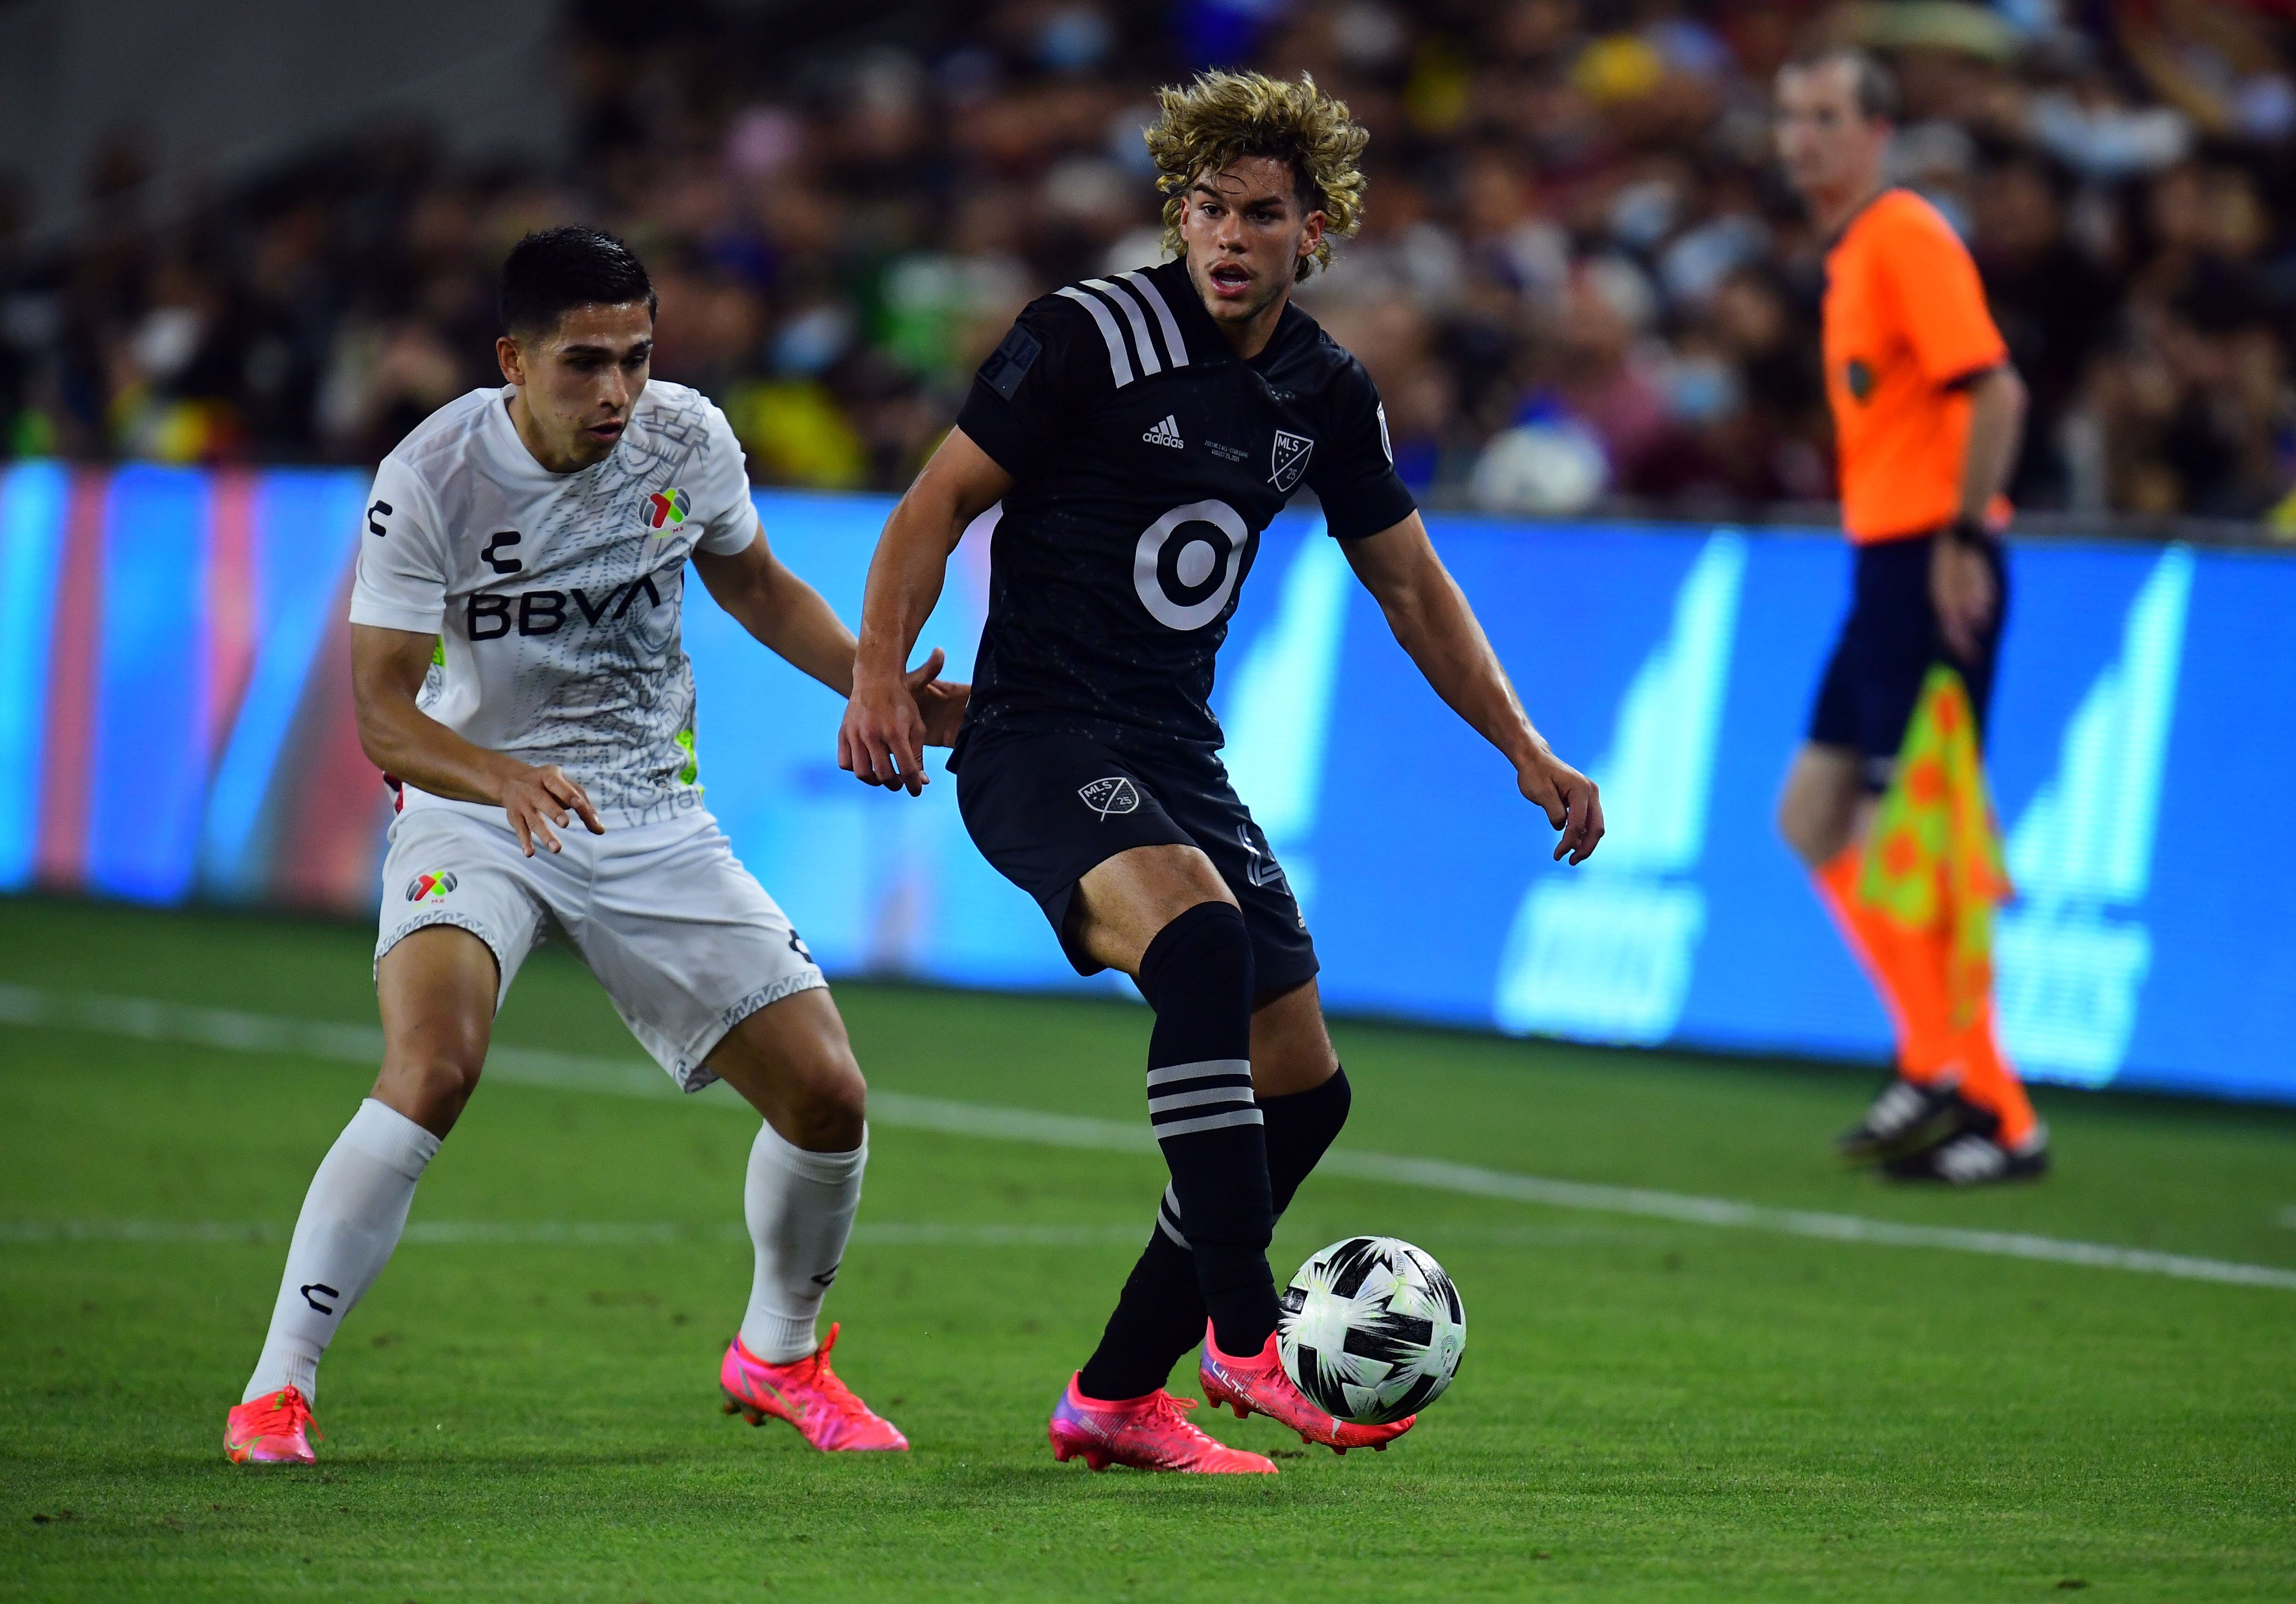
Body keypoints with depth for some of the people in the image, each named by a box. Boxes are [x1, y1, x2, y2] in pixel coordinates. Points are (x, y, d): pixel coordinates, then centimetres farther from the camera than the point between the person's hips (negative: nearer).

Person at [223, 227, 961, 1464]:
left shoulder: (687, 439, -7)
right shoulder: (431, 479, -19)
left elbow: (750, 583, 15)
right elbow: (382, 712, -18)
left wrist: (879, 686, 1)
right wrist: (506, 778, -37)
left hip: (652, 818, 4)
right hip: (471, 806, -4)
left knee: (828, 1099, -2)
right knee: (432, 1071, -31)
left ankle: (779, 1356, 27)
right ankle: (275, 1392, -21)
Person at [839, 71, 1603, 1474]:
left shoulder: (1327, 395, 8)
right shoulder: (1094, 336, -10)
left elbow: (1412, 585, 18)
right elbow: (941, 502, -8)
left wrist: (1528, 754, 12)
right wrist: (880, 672, -22)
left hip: (1178, 756, 7)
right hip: (1039, 739, -7)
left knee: (1303, 1090, 4)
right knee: (1202, 938, -34)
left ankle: (1119, 1397, 15)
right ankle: (1246, 1342, -34)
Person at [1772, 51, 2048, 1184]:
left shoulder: (1906, 236, -11)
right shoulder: (1849, 253, 18)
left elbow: (1996, 392, -19)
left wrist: (1961, 538, -22)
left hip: (1935, 568, -10)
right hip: (1883, 567, 10)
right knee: (1815, 816, 10)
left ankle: (1998, 1119, -2)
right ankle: (1937, 1061, 15)